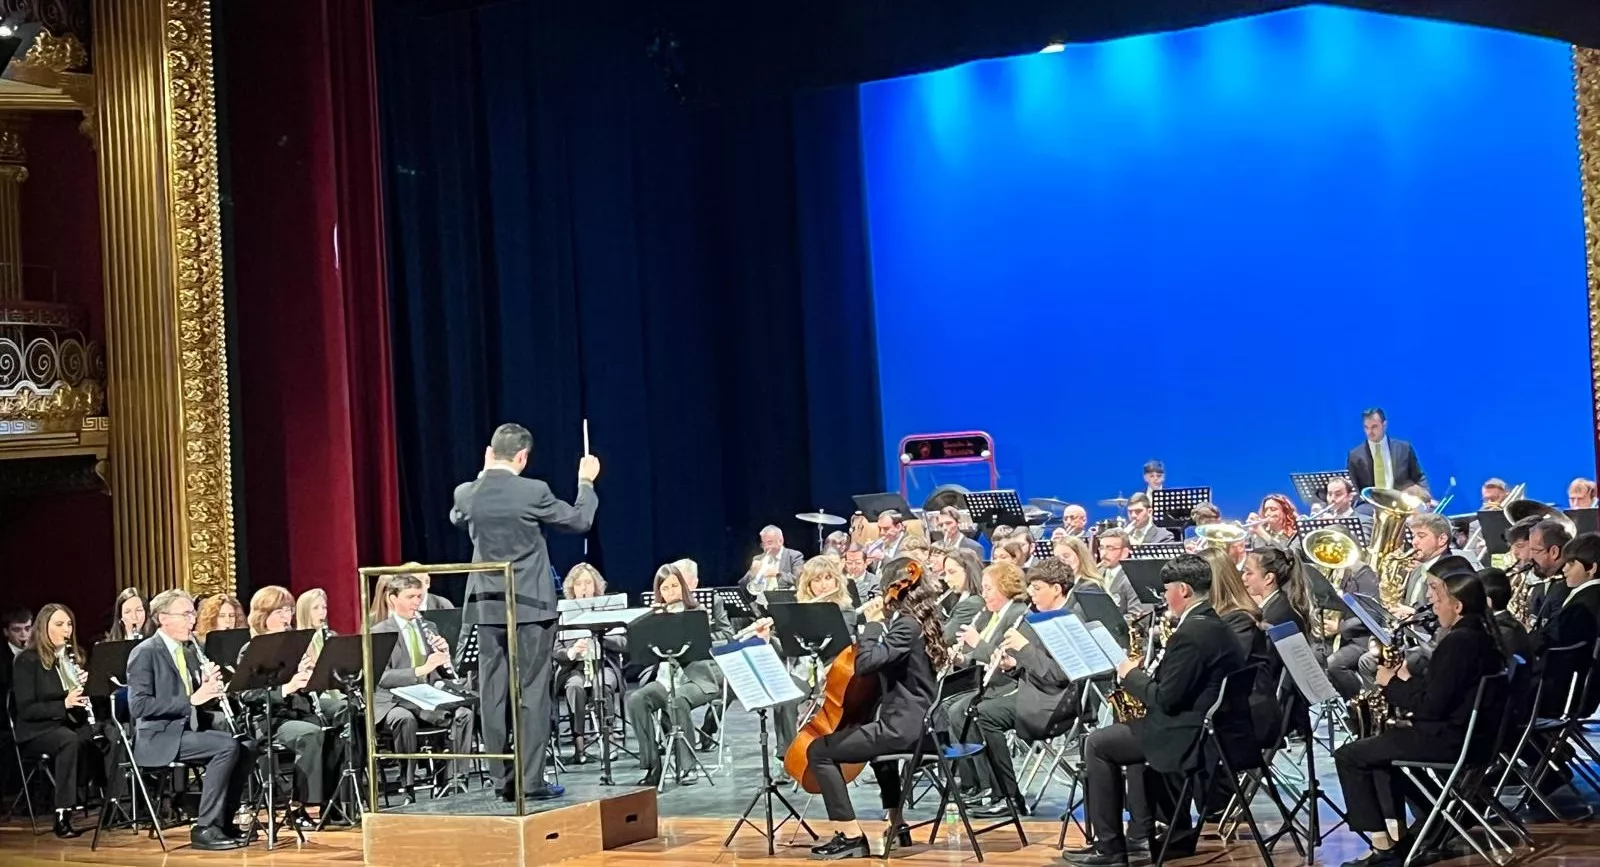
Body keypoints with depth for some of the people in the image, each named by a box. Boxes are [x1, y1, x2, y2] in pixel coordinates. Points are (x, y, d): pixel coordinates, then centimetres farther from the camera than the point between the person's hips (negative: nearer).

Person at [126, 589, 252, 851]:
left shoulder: (189, 651, 15)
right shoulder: (145, 653, -10)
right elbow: (139, 706, -20)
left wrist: (209, 686, -2)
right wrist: (192, 699, -24)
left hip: (188, 730, 8)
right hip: (159, 738, -8)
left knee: (243, 749, -12)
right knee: (227, 745, -26)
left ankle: (224, 821, -1)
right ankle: (204, 828, -22)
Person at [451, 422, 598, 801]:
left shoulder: (467, 494, -1)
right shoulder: (533, 492, -13)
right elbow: (579, 521, 0)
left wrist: (484, 475, 27)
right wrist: (586, 481, 16)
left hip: (486, 606, 4)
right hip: (530, 606, -4)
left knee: (494, 695, 8)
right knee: (531, 694, 1)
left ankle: (505, 779, 11)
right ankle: (531, 780, 0)